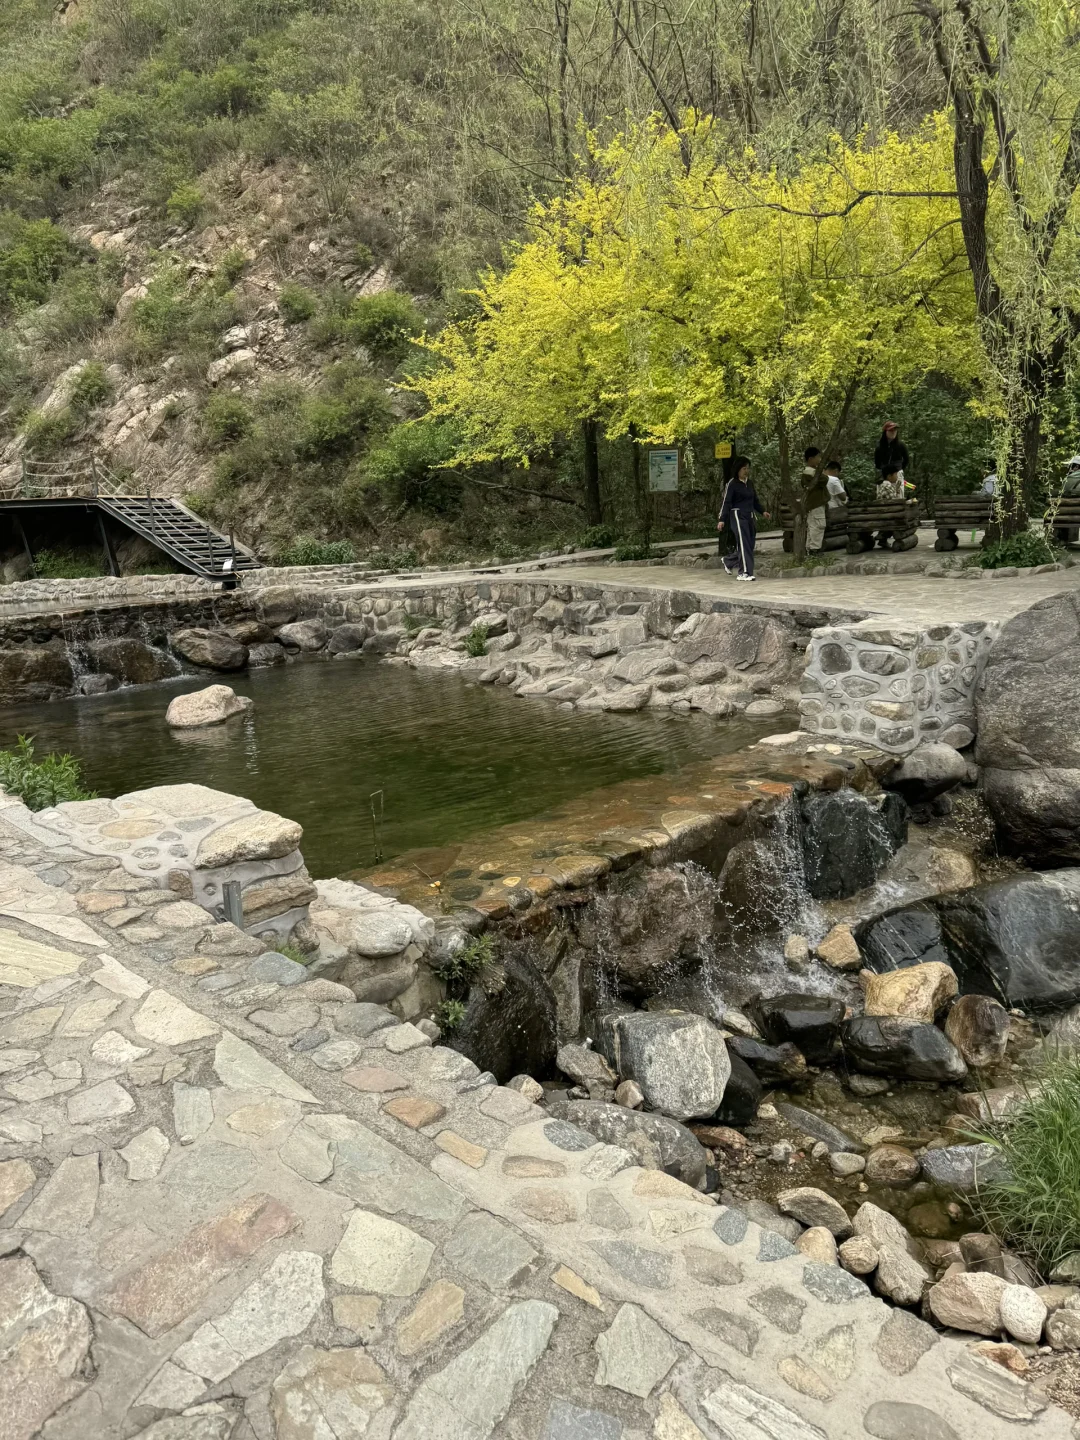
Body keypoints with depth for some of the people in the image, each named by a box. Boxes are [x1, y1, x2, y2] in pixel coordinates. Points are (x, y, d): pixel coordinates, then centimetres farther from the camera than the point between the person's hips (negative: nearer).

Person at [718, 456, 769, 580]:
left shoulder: (750, 483, 14)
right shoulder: (732, 484, -6)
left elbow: (755, 500, 22)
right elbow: (726, 502, -9)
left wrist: (763, 511, 7)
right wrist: (721, 519, -17)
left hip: (751, 516, 7)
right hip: (738, 515, -7)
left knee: (749, 545, 7)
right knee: (744, 544, -12)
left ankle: (728, 561, 30)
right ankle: (744, 573, -9)